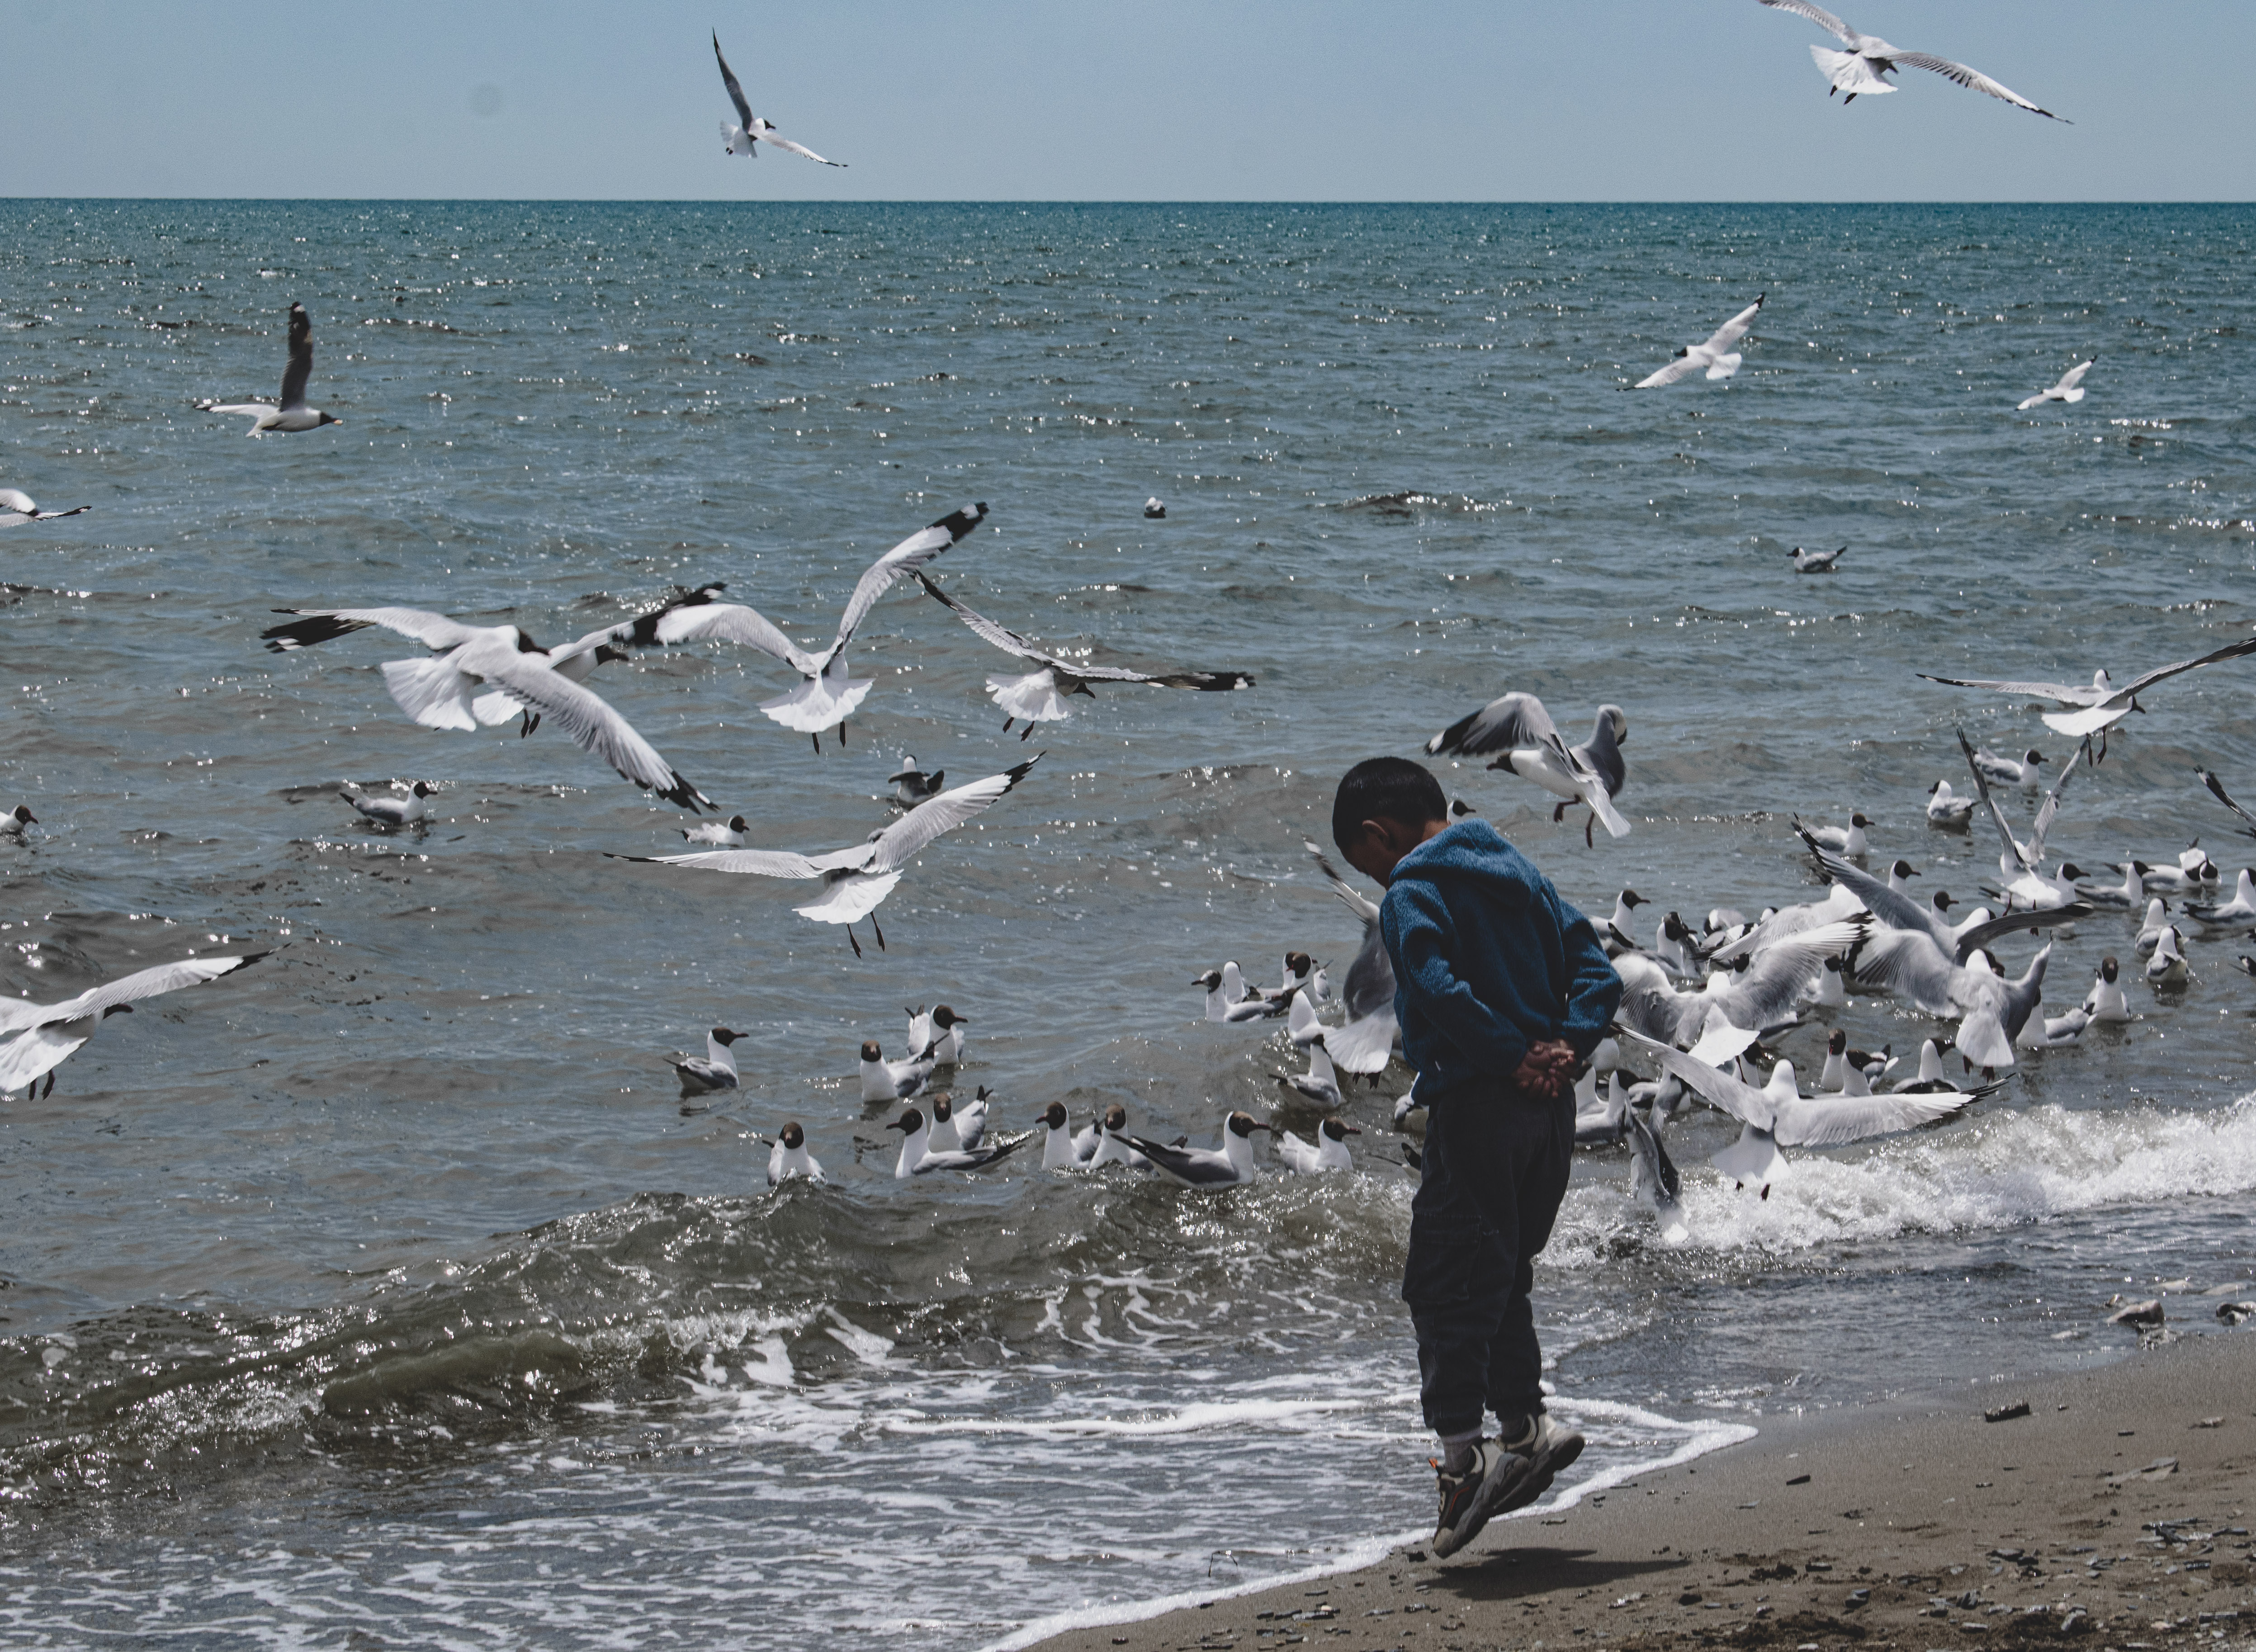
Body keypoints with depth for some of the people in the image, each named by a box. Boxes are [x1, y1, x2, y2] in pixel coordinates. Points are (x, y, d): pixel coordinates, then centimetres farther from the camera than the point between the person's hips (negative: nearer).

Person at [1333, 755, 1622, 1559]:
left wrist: (1515, 1058, -16)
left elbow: (1442, 991, -23)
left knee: (1445, 1284, -4)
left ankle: (1464, 1454, -11)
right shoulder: (1519, 873, 17)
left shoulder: (1413, 896, -6)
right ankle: (1527, 1424, 14)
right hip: (1551, 1110, 8)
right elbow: (1598, 971, 10)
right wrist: (1565, 1047, -1)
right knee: (1502, 1277, 19)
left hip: (1478, 1105, -8)